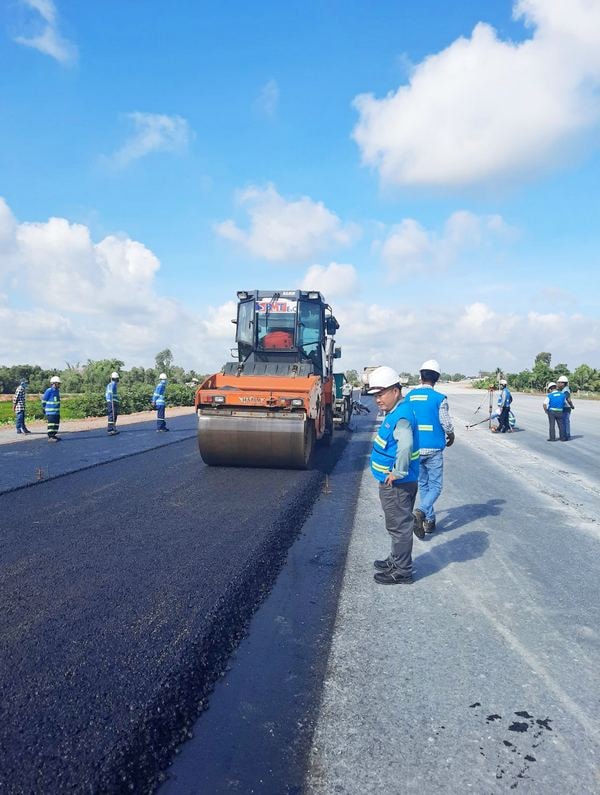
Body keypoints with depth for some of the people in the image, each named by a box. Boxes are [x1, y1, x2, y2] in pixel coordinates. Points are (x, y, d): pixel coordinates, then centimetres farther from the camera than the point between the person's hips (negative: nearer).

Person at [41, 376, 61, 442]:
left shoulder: (57, 391, 13)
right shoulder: (49, 391, -13)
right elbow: (44, 400, -8)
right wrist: (44, 409, -1)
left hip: (57, 411, 9)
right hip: (50, 412, -9)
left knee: (56, 424, 12)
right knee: (51, 424, -9)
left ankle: (53, 435, 21)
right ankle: (50, 437, -6)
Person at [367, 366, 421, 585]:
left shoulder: (401, 416, -23)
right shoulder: (395, 413, 10)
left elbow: (405, 445, -40)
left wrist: (397, 472, -30)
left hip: (398, 485, -10)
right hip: (392, 483, 10)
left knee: (400, 526, 2)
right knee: (397, 525, 22)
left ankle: (402, 572, 14)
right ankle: (396, 560, 38)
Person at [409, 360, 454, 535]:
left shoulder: (409, 396, 1)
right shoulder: (439, 398, -12)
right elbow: (446, 423, -8)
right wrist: (451, 436, 13)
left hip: (415, 449, 4)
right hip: (433, 448, -4)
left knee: (422, 485, 17)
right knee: (435, 486, 4)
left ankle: (429, 521, 22)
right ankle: (421, 512, -20)